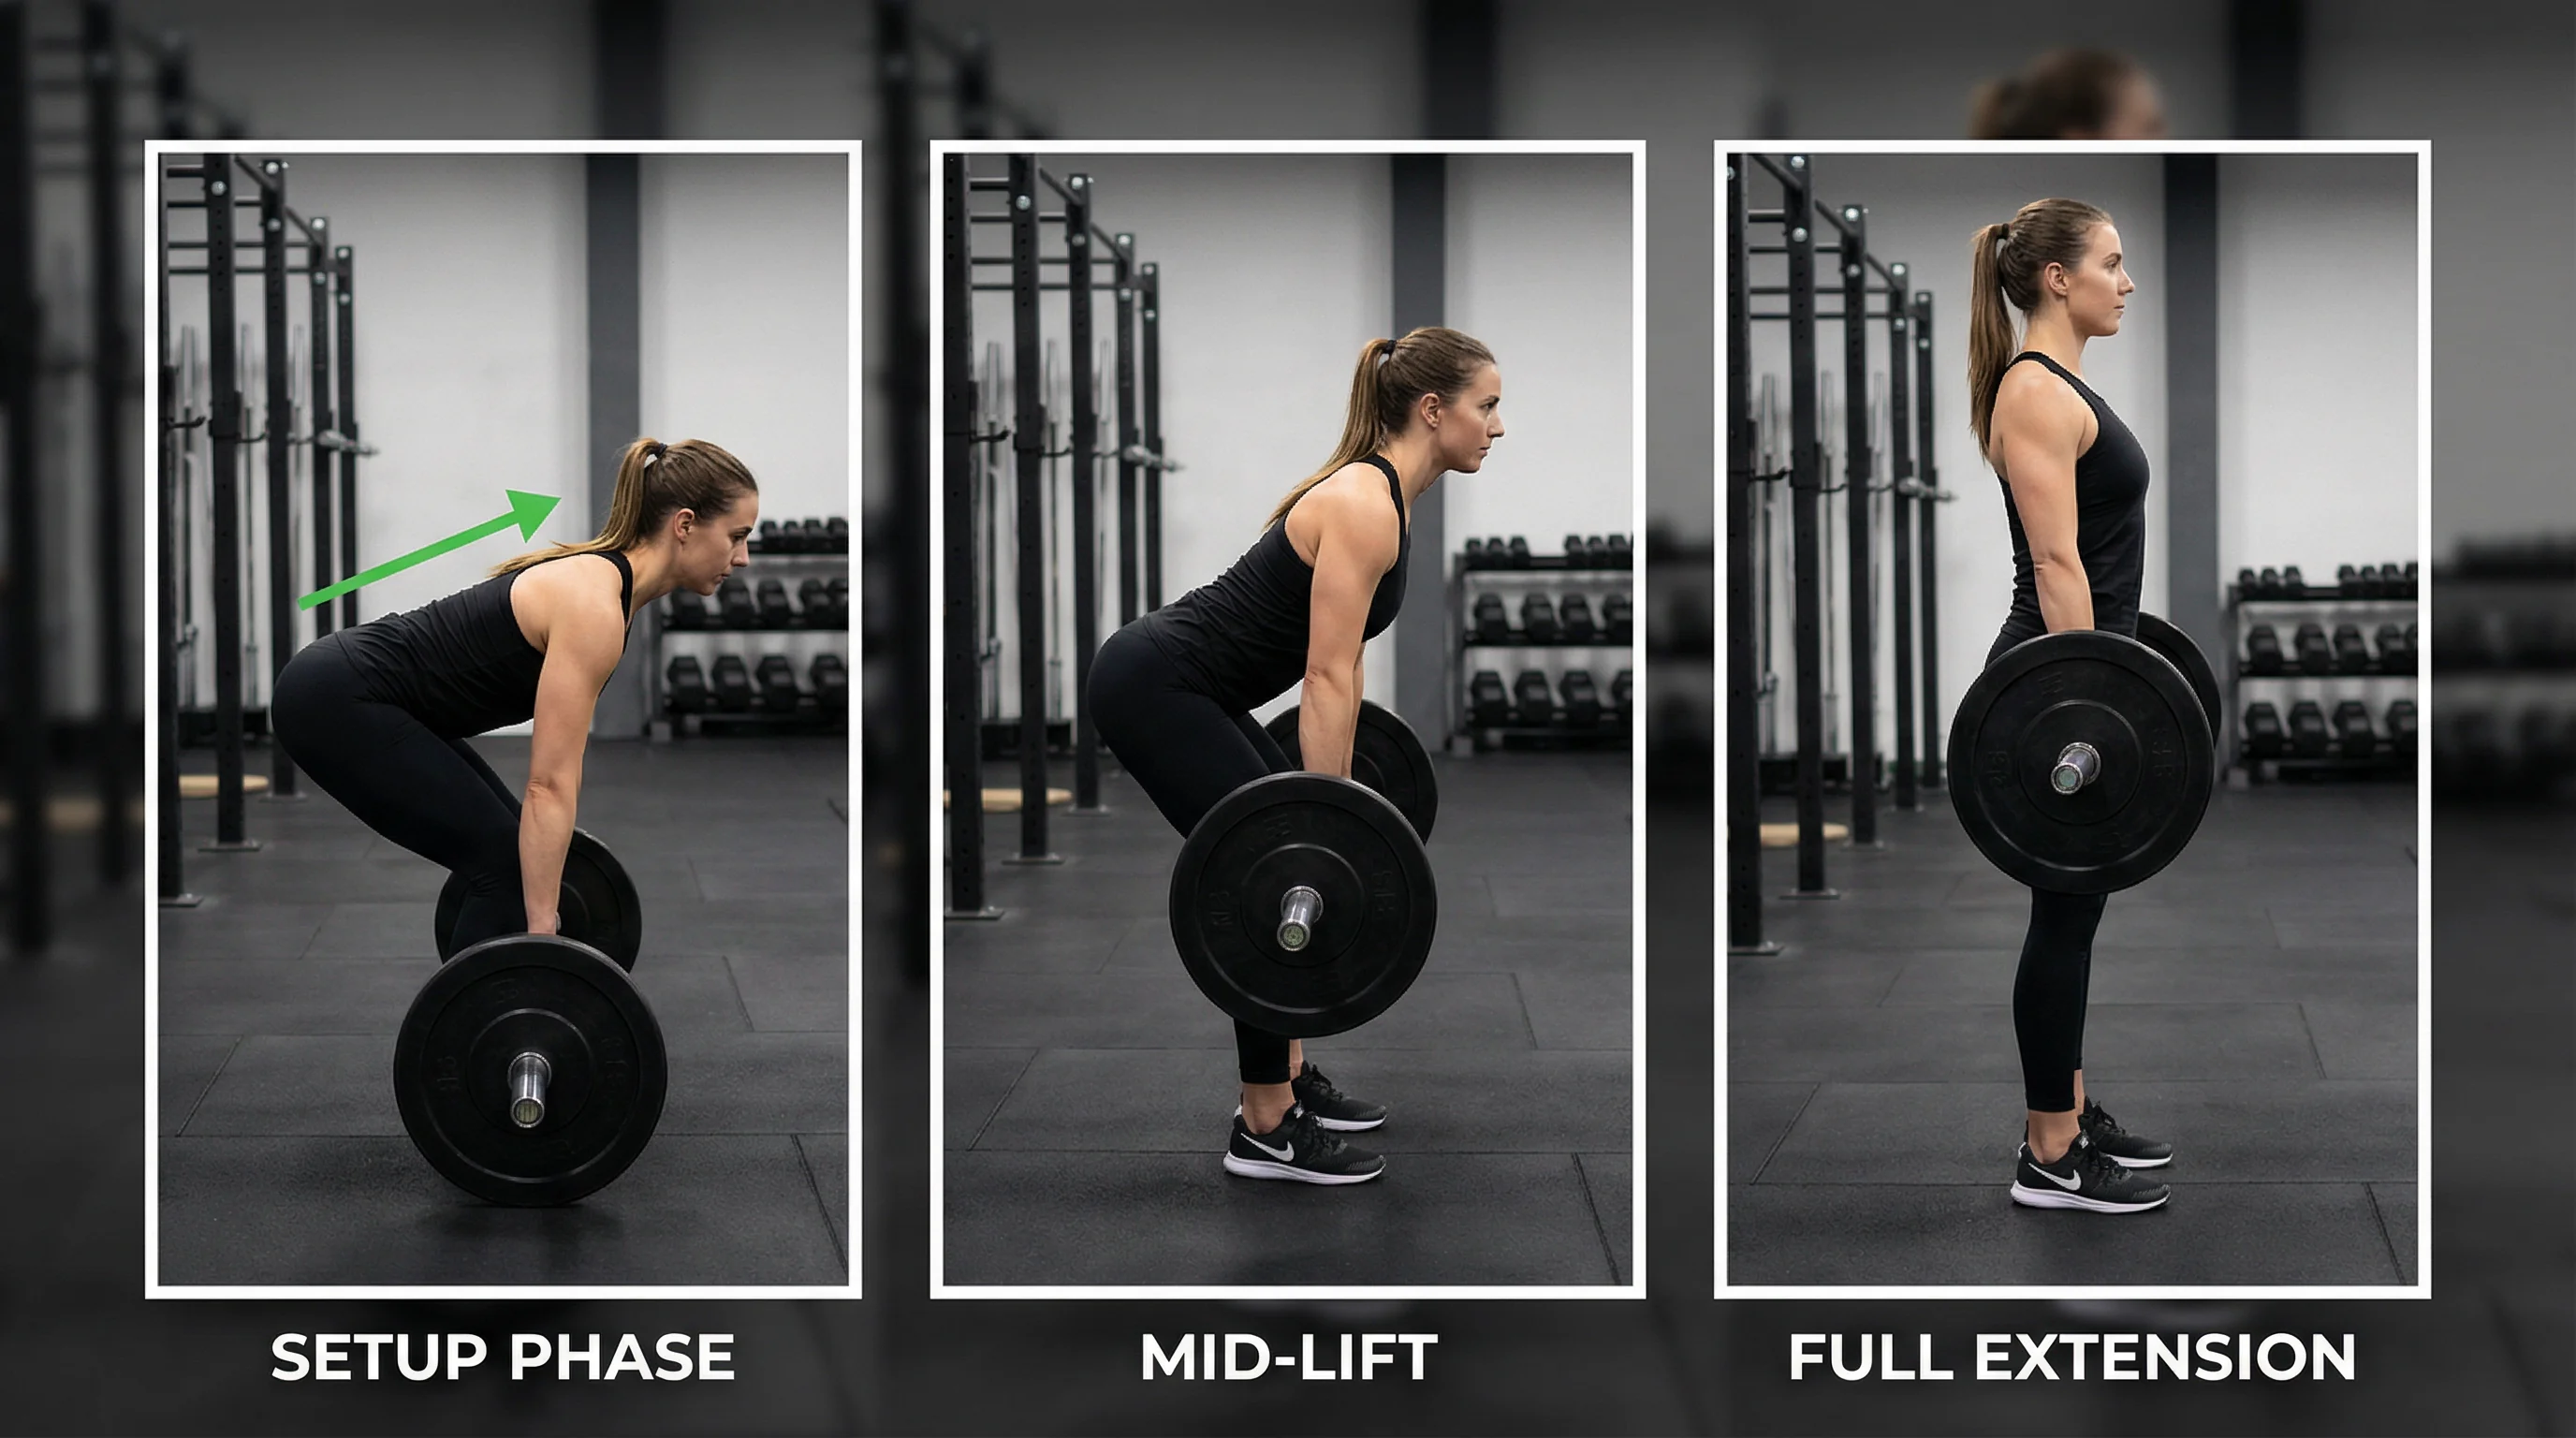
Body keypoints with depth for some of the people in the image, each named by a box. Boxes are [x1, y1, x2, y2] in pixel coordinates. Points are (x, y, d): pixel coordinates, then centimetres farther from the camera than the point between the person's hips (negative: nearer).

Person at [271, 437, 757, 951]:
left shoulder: (605, 585, 8)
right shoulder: (593, 608, -21)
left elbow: (559, 766, 18)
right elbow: (549, 785, -23)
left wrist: (542, 918, 24)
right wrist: (541, 935, -22)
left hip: (357, 696, 10)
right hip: (337, 700, -10)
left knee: (518, 858, 11)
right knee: (506, 864, -8)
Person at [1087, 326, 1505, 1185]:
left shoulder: (1386, 497, 10)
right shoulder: (1365, 506, -20)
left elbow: (1331, 668, 19)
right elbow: (1327, 678, -22)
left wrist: (1333, 801, 25)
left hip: (1182, 687, 10)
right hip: (1152, 686, -10)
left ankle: (1288, 1079, 24)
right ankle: (1266, 1131, 2)